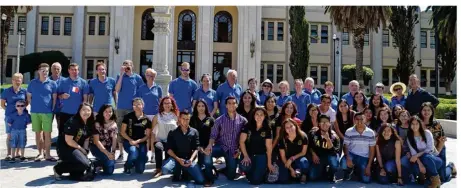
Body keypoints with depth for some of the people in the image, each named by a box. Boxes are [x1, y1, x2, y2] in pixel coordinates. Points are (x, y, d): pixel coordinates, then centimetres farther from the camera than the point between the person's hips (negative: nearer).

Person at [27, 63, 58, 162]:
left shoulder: (52, 83, 2)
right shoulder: (32, 83, 6)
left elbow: (54, 98, 4)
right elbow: (29, 97, 12)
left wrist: (52, 109, 0)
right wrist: (35, 105, 5)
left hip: (47, 112, -2)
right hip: (35, 112, 2)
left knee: (47, 134, -1)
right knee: (38, 133, 10)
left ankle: (47, 154, 6)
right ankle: (40, 153, 20)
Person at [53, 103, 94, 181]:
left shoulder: (89, 123, 6)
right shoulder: (72, 122, -18)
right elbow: (68, 140, -20)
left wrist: (85, 150, -5)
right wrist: (81, 149, -12)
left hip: (77, 149, 8)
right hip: (65, 147, -8)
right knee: (84, 164, -26)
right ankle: (59, 168, -7)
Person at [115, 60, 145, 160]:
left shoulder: (137, 77, 2)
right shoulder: (120, 76, 4)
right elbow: (117, 90, -10)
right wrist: (121, 74, -13)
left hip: (133, 108, -1)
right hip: (121, 108, 1)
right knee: (120, 130, 5)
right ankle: (121, 153, 13)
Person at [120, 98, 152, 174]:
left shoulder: (147, 120, 2)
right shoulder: (128, 117, -1)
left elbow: (147, 136, 2)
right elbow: (122, 132, 0)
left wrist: (137, 141, -13)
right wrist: (131, 140, -14)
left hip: (141, 143, 1)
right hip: (128, 141, -1)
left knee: (140, 170, -8)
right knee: (134, 153, -38)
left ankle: (135, 162, 30)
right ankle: (127, 166, -3)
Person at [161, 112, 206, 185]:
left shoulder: (194, 132, 6)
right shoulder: (172, 133, 3)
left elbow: (196, 148, 3)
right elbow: (169, 149, -1)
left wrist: (191, 159, -14)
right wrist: (178, 159, -16)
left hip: (189, 159, 1)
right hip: (176, 158, -1)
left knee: (201, 180, -15)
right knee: (165, 170, -33)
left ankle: (186, 172, 16)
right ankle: (177, 171, 4)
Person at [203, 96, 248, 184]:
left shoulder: (243, 120, 0)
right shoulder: (219, 120, -1)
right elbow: (213, 135, -4)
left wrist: (239, 150, -6)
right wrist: (210, 145, -24)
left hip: (233, 150, 1)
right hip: (221, 147, 0)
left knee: (231, 176, -1)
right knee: (207, 152, -33)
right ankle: (209, 178, -11)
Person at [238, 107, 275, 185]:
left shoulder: (267, 129, -1)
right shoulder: (247, 126, -3)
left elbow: (269, 147, 2)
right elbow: (242, 141, -6)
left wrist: (269, 163, 3)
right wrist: (245, 156, -18)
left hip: (261, 156, 0)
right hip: (248, 154, 0)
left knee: (255, 180, -15)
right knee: (244, 167, -33)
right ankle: (250, 174, 6)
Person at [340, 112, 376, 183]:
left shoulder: (370, 133, -6)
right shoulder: (349, 132, -8)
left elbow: (372, 150, -3)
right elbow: (345, 147, -5)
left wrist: (368, 166, -9)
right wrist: (348, 158, -25)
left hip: (364, 158, 1)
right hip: (352, 155, -1)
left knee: (366, 180, -11)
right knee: (344, 164, -33)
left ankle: (359, 170, 25)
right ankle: (349, 170, 6)